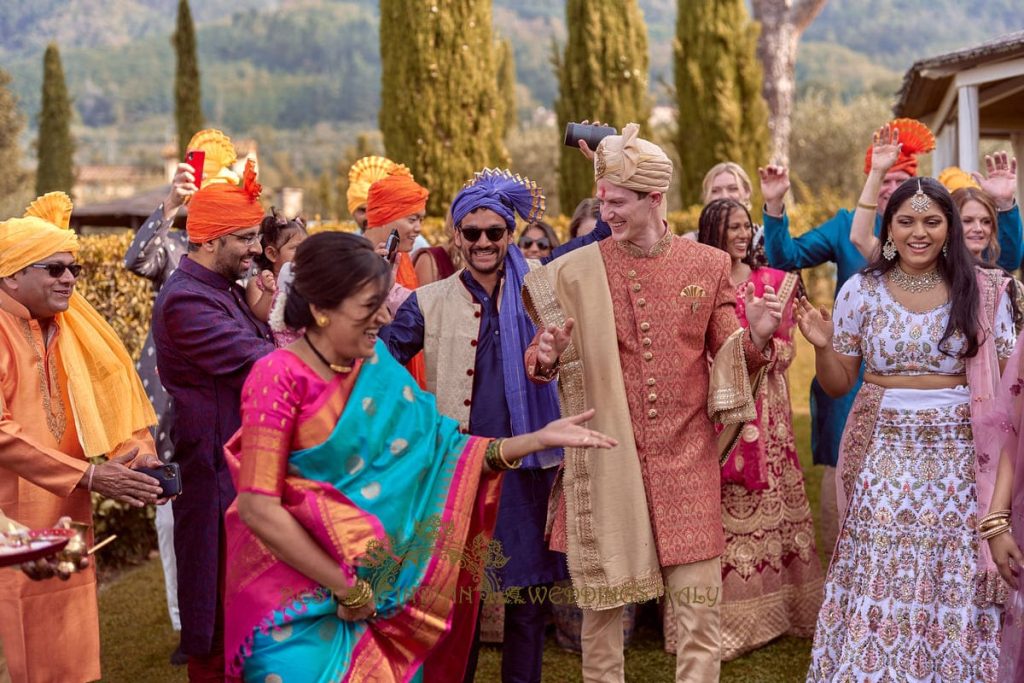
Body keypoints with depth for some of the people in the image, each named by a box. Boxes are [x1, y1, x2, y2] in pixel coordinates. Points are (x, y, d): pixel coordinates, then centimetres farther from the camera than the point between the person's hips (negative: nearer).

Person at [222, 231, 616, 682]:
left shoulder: (376, 370, 1)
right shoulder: (280, 376, -18)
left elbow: (437, 447, 0)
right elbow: (257, 508, -21)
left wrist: (538, 439, -8)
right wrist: (346, 588, -15)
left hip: (373, 587, 6)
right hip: (295, 599, -5)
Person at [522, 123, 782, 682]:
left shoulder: (707, 265, 4)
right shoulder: (575, 271, 0)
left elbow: (728, 356, 7)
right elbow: (546, 362, 5)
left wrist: (756, 336, -14)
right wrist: (544, 358, -18)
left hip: (686, 458, 1)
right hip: (605, 458, 0)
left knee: (699, 603, 3)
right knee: (603, 598, 9)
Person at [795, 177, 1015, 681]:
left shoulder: (982, 291, 2)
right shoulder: (861, 290, 4)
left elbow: (1006, 379, 6)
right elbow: (838, 384, 7)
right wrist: (822, 346, -11)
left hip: (959, 455, 0)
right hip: (885, 455, 0)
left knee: (955, 581, 2)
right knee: (880, 577, 0)